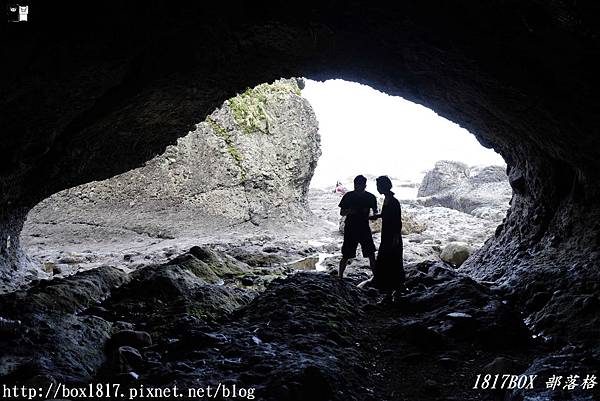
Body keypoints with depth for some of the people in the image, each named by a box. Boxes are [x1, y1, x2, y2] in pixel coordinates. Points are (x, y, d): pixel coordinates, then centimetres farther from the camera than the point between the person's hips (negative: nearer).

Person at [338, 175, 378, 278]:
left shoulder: (370, 197, -1)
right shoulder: (348, 196, -5)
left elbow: (375, 213, 9)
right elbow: (341, 213, 1)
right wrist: (349, 211, -21)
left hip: (365, 229, 2)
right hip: (350, 229, -2)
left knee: (371, 255, 3)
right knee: (346, 256, 1)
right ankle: (340, 276, 17)